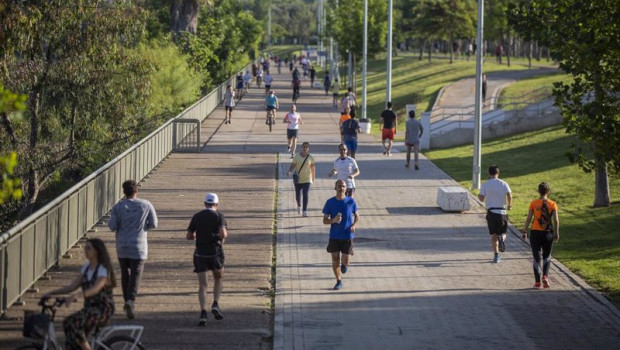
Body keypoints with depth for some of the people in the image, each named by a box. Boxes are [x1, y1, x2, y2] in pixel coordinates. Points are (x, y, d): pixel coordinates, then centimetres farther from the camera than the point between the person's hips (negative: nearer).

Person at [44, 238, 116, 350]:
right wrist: (51, 293, -5)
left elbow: (95, 289, -31)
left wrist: (75, 296, -47)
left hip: (103, 309, -8)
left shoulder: (103, 269, -13)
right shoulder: (86, 268, 11)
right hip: (89, 307, 8)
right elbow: (72, 286, 7)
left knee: (72, 322, -29)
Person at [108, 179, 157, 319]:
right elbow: (153, 224, -1)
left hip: (122, 246, 2)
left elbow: (112, 226, -10)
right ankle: (130, 301, -23)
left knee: (125, 274, 18)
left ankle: (127, 301, 25)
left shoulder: (117, 207, -5)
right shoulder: (146, 205, -4)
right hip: (138, 246, -2)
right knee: (135, 276, -4)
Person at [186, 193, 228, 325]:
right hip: (215, 253, -1)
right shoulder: (219, 216, -2)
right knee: (218, 279, 22)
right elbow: (223, 233, -18)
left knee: (202, 285, 1)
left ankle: (203, 313, -16)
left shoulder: (196, 216, 7)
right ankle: (215, 305, 2)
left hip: (200, 254, 1)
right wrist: (223, 237, 5)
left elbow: (188, 236, 7)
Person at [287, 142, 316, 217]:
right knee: (298, 194, 13)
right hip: (298, 179, 1)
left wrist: (314, 177, 13)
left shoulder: (310, 158, -3)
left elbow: (313, 168, 6)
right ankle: (299, 205, 45)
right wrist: (289, 171, -26)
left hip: (307, 180, -1)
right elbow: (293, 165, -6)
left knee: (305, 194, -15)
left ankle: (305, 211, -12)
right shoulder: (297, 157, -4)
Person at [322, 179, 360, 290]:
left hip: (347, 236, 0)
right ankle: (339, 282, 20)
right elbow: (325, 220, -2)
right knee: (335, 260, 1)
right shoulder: (330, 202, -5)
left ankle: (344, 264, 33)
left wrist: (354, 225, -11)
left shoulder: (351, 201, -4)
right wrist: (333, 220, -23)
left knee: (345, 261, -4)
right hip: (334, 236, 0)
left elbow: (357, 216, 9)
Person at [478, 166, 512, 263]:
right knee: (503, 232, 12)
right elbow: (509, 195, -11)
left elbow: (481, 199, -5)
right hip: (502, 212, 0)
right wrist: (509, 205, 7)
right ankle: (502, 239, -25)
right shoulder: (503, 184, 3)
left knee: (494, 235, 6)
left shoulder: (485, 185, 1)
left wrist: (479, 196, 18)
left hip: (491, 212, 0)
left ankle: (496, 256, -1)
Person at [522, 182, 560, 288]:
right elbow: (556, 220, -4)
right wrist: (556, 234, 5)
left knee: (536, 257, 6)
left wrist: (525, 231, 3)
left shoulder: (533, 203, -4)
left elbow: (528, 219, -5)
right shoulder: (552, 204, -3)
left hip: (535, 233, -1)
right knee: (547, 256, 18)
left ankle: (537, 281, 3)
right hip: (548, 233, 1)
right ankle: (545, 276, -1)